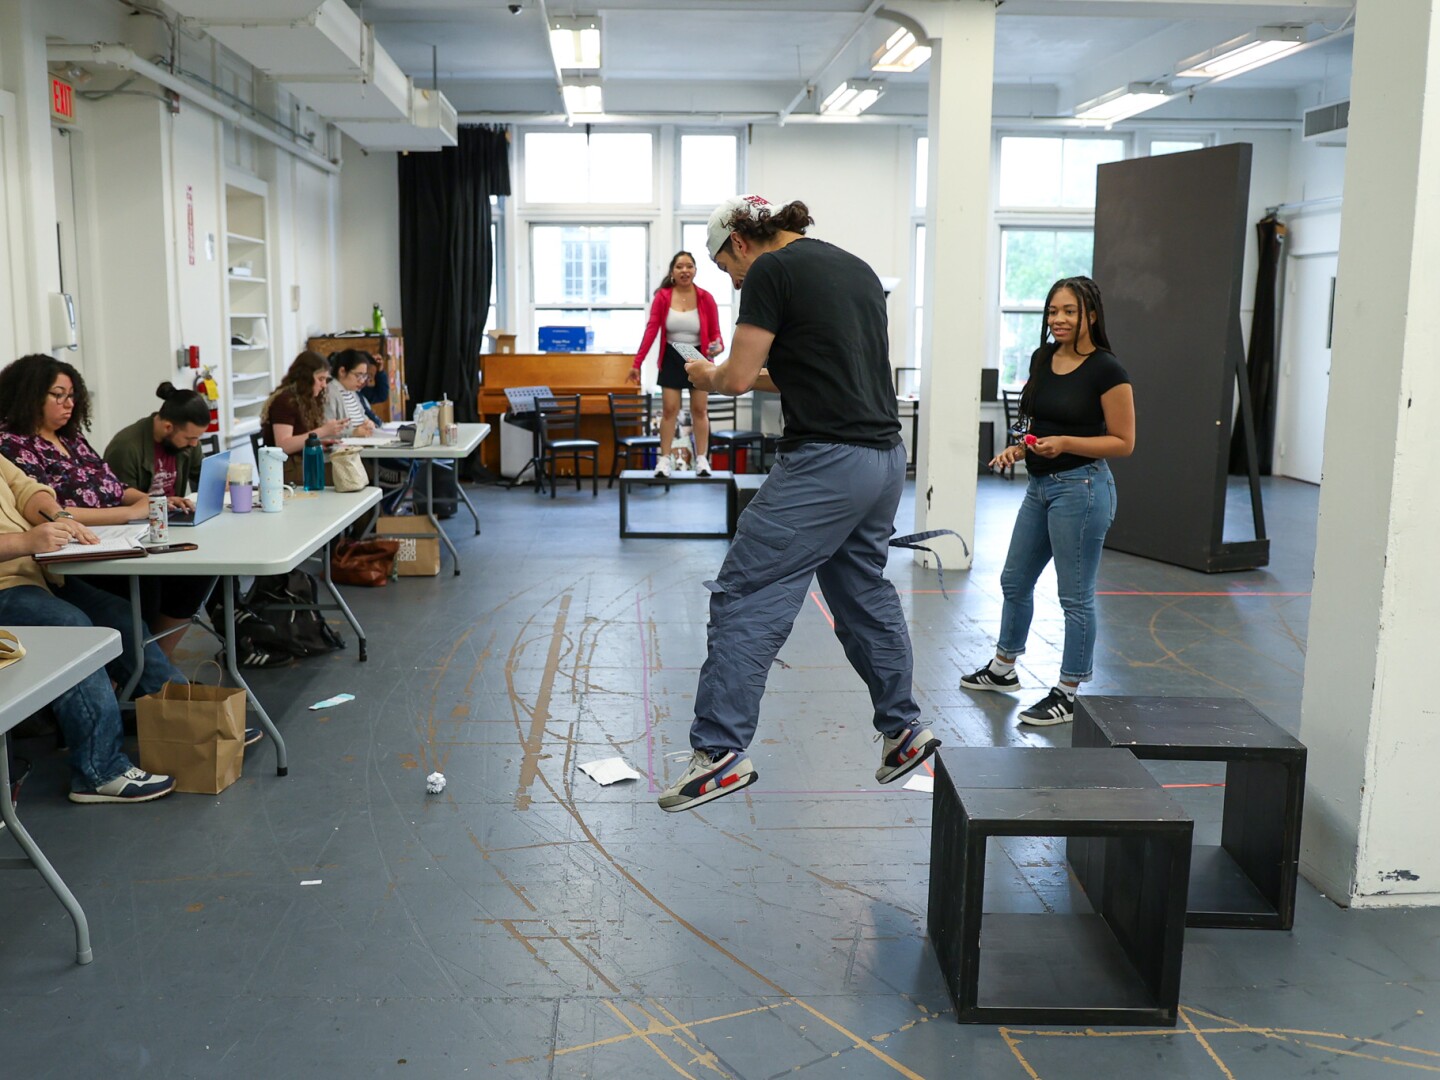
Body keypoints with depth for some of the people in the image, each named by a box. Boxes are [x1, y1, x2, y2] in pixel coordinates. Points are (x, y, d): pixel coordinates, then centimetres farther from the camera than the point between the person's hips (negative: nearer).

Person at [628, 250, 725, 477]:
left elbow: (715, 333, -7)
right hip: (671, 358, 0)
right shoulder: (662, 296, -9)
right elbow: (651, 330, -12)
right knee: (669, 409, -1)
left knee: (699, 409, 4)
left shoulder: (705, 298, -8)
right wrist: (637, 363, -18)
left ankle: (702, 459, 11)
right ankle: (665, 459, 3)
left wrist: (718, 347, -31)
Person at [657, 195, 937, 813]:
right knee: (864, 594, 21)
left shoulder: (771, 271, -5)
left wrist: (707, 375, 13)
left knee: (746, 599, -5)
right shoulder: (857, 268, 19)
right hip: (884, 458, 9)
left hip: (825, 462, -9)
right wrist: (770, 377, 26)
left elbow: (736, 377, -8)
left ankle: (719, 753, -5)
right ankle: (904, 731, 30)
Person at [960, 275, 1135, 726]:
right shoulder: (1042, 359, 8)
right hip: (1040, 486, 8)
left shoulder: (1106, 371, -13)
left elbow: (1123, 442, -11)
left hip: (1080, 487, -8)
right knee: (1015, 581, 19)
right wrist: (1020, 448, 1)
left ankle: (1067, 693, 14)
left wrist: (1066, 443, -22)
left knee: (1075, 596, 1)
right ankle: (1003, 668, 38)